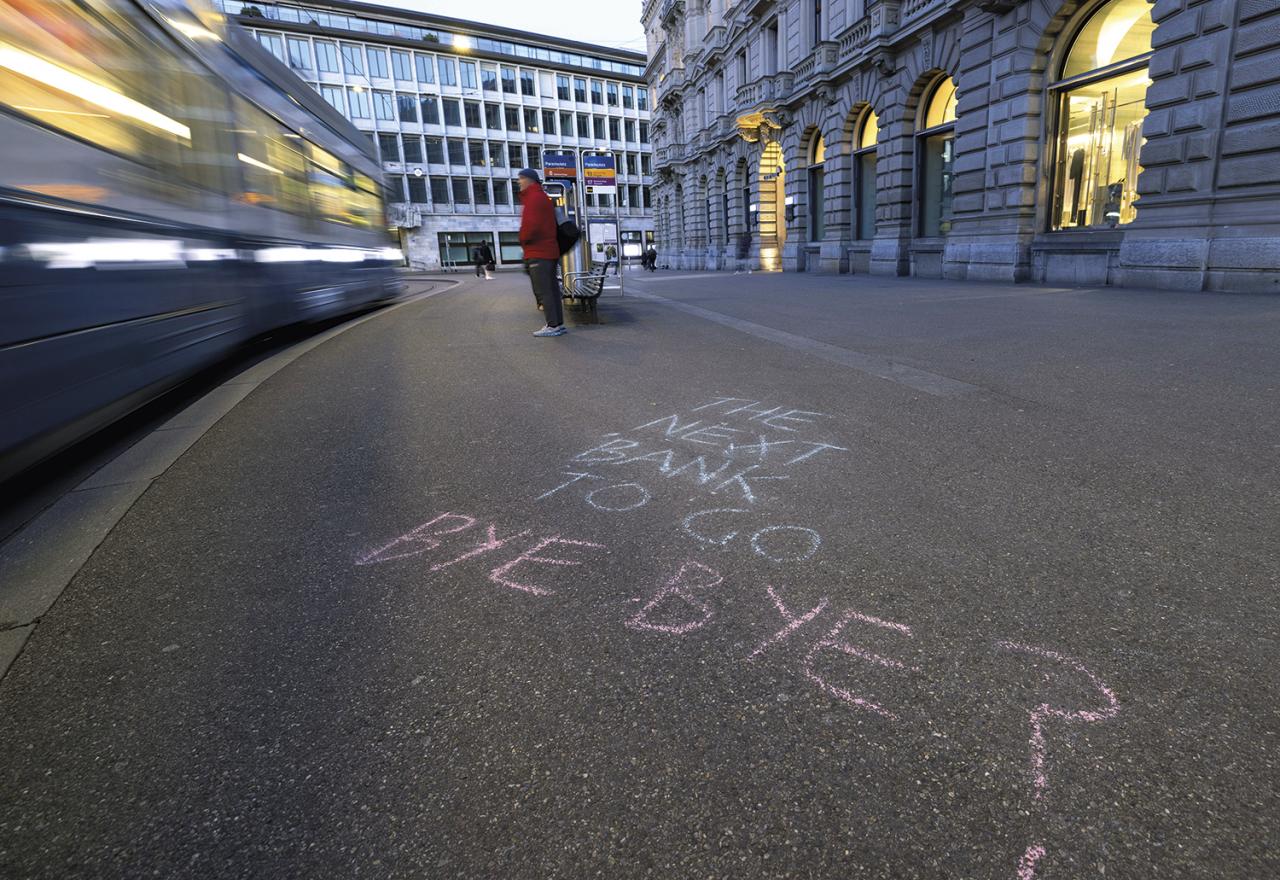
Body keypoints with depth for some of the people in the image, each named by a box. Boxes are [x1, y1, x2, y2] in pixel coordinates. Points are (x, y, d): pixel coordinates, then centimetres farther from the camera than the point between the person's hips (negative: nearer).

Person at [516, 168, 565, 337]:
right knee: (552, 289, 9)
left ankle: (553, 325, -11)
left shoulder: (533, 197, -9)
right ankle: (559, 324, 11)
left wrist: (523, 239, -4)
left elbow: (531, 224, -21)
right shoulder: (543, 197, 23)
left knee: (543, 291, -10)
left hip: (538, 252, -10)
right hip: (550, 251, 10)